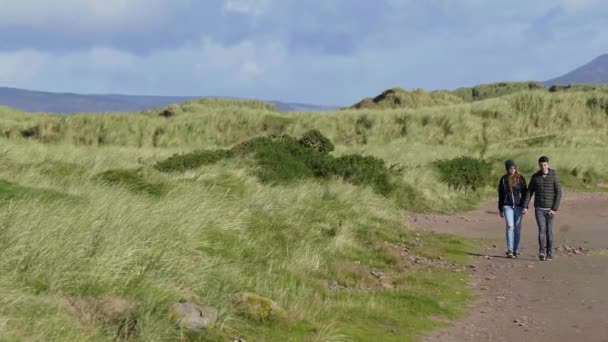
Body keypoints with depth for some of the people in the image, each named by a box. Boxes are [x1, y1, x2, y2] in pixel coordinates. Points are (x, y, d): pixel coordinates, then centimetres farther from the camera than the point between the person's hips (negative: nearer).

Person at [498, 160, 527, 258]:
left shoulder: (520, 178, 3)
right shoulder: (503, 179, 5)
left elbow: (525, 193, 3)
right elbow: (501, 195, 10)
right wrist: (500, 209, 9)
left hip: (518, 206, 1)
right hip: (507, 206, 0)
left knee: (517, 228, 3)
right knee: (509, 226, -13)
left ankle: (516, 250, 12)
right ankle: (509, 250, -15)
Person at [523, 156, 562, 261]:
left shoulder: (554, 176, -4)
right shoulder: (535, 177, 1)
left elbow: (558, 193, -6)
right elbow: (529, 192, 3)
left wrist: (555, 208, -13)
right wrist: (525, 206, -7)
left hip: (550, 209, 0)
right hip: (539, 209, 0)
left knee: (549, 231, 4)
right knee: (542, 229, -14)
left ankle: (549, 254, 14)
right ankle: (542, 252, -24)